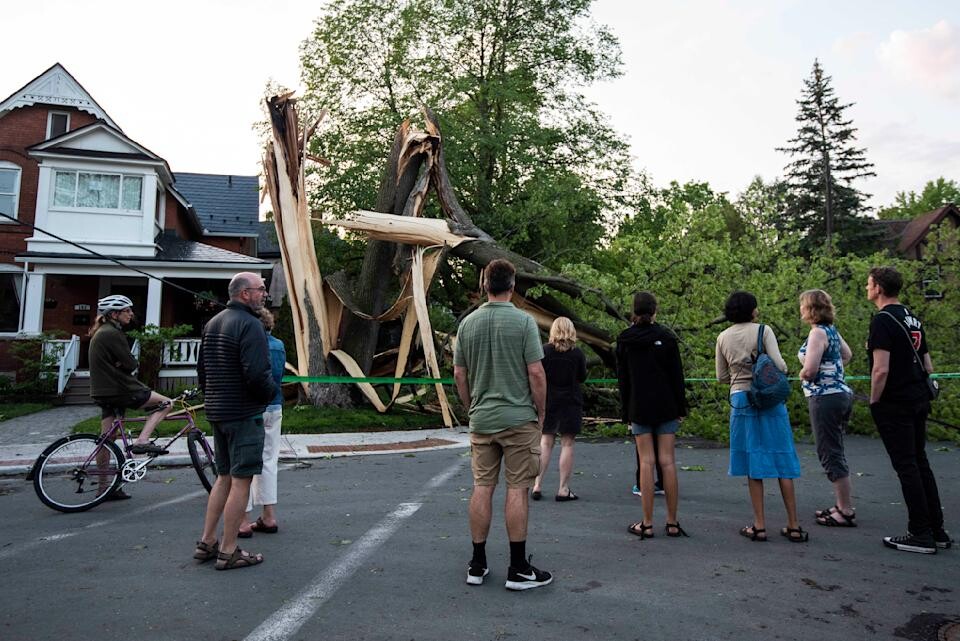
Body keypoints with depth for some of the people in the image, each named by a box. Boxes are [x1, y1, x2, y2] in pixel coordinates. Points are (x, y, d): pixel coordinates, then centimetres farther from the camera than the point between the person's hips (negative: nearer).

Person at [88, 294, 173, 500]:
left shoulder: (99, 332, 18)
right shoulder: (112, 334, -14)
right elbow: (131, 364, -15)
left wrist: (123, 364, -1)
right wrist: (133, 363, 5)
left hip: (102, 392, 10)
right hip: (118, 390, -10)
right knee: (165, 403, -5)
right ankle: (141, 441, -17)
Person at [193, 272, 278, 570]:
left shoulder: (212, 323, 13)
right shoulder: (249, 325, -16)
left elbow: (201, 369, 18)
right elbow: (257, 375, -24)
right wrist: (271, 392, -5)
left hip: (217, 412, 9)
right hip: (244, 414, -9)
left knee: (224, 477, 18)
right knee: (240, 481, -1)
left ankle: (206, 542, 24)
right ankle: (228, 552, 6)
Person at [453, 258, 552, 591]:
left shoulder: (468, 323, 4)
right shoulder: (523, 321, -10)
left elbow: (459, 374, 7)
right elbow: (536, 373, -12)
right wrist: (541, 413, 0)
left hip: (481, 419, 4)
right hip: (518, 418, -4)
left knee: (482, 488, 9)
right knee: (517, 489, 2)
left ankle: (477, 565, 18)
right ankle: (518, 569, 10)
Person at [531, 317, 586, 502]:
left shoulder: (545, 350, -5)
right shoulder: (577, 353, -5)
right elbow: (582, 377, 6)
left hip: (548, 402, 1)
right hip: (571, 403, -1)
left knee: (545, 442, 10)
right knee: (567, 443, 4)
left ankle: (537, 485, 9)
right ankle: (563, 489, 5)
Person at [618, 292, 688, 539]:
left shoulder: (624, 339, 1)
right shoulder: (666, 336, -1)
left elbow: (622, 379, 3)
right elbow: (677, 375, -1)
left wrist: (626, 413, 9)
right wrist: (681, 408, 5)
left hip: (639, 409, 0)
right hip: (666, 407, 0)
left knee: (646, 462, 2)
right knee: (667, 461, 4)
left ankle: (647, 524, 4)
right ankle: (672, 523, 9)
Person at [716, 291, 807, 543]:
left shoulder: (723, 338, 5)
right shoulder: (763, 331, -6)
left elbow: (721, 377, 10)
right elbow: (780, 365, -12)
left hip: (741, 399, 2)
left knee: (753, 462, 8)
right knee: (781, 460, 7)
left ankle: (759, 525, 10)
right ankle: (793, 525, 13)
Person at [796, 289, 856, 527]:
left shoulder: (818, 332, -15)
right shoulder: (832, 330, 12)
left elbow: (810, 369, -23)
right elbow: (847, 355, 28)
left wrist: (802, 374, -2)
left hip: (825, 398, -10)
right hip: (841, 393, 10)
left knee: (831, 454, -3)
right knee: (835, 453, 16)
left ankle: (846, 512, 4)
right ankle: (841, 505, 24)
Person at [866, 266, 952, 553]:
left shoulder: (883, 320, -15)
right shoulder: (913, 319, 14)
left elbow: (881, 370, -21)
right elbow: (928, 366, 17)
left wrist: (874, 402, -11)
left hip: (895, 405, -9)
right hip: (918, 401, 9)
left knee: (906, 466, -3)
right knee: (920, 463, 15)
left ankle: (921, 535, 4)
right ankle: (937, 530, 21)